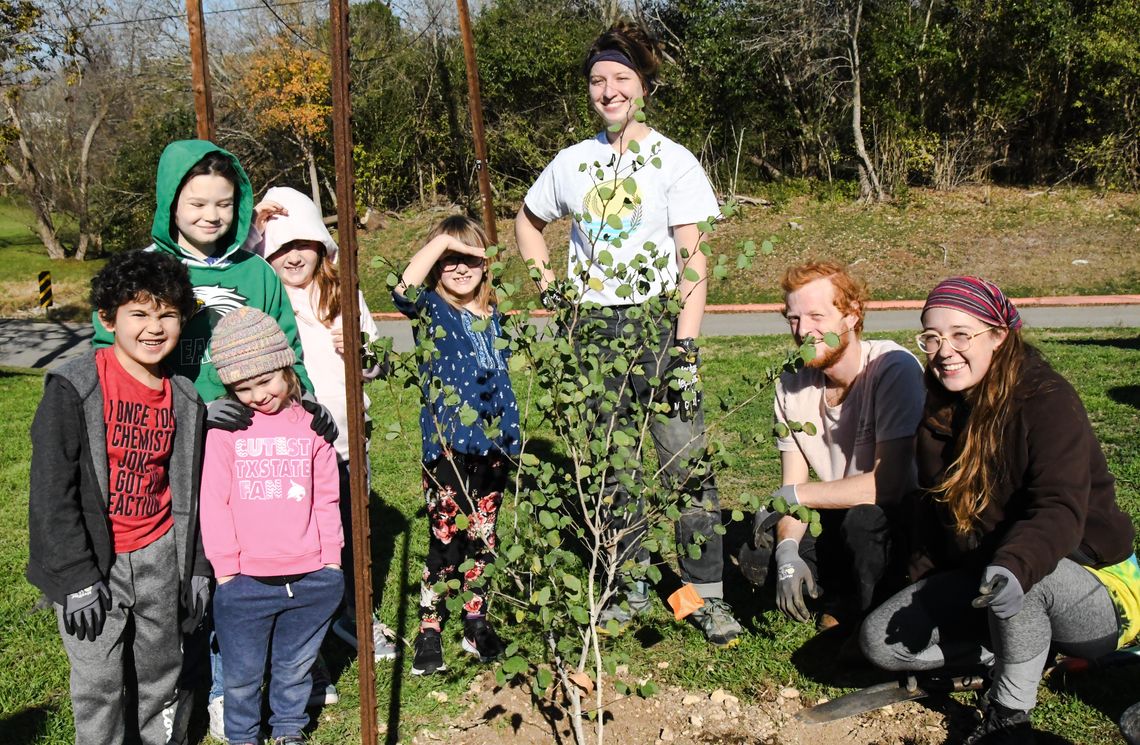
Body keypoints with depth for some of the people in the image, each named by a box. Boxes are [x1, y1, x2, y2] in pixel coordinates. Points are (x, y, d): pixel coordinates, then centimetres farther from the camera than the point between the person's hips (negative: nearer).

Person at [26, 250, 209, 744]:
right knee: (100, 685, 6)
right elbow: (51, 490, -14)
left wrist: (197, 567, 10)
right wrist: (77, 579, -15)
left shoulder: (183, 398, 2)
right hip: (92, 561, -4)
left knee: (161, 672, 17)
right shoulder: (74, 388, -14)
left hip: (159, 557, 4)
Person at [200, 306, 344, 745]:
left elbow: (326, 498, 6)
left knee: (296, 666, 19)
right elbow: (214, 501, -3)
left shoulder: (310, 423, 1)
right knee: (242, 674, 13)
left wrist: (331, 558, 4)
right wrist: (225, 568, -5)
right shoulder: (224, 428, -4)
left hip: (311, 578, 2)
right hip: (245, 581, -1)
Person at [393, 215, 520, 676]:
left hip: (491, 445, 5)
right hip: (446, 446, -5)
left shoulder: (493, 317, 12)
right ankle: (429, 632, 10)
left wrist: (513, 439, 17)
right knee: (446, 540, -4)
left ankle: (477, 625, 26)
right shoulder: (430, 311, -3)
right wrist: (442, 239, -23)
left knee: (483, 539, 13)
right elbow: (404, 289, -27)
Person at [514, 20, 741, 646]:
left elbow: (692, 261, -8)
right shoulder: (573, 163, 10)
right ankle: (629, 590, 22)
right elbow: (527, 221, 27)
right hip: (592, 329, 4)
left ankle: (708, 594, 3)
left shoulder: (673, 161, -1)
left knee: (686, 462, -8)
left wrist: (684, 349, -17)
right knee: (609, 468, 9)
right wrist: (547, 286, 11)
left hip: (658, 321, -4)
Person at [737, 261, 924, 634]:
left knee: (864, 518, -36)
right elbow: (793, 484, -4)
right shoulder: (792, 383, -5)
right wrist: (789, 551, -23)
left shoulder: (895, 369, -25)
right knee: (757, 558, -13)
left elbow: (888, 483, -31)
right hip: (840, 516, 6)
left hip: (902, 520, -5)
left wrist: (790, 496, -24)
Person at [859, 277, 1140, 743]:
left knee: (1020, 579, -40)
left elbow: (1060, 511, -32)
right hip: (977, 577, 7)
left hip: (1096, 588, -6)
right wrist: (920, 576, 0)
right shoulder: (942, 410, 2)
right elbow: (937, 504, 12)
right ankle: (1033, 649, 1)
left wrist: (1015, 567, -51)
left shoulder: (1047, 400, -19)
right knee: (881, 641, -10)